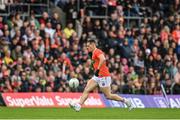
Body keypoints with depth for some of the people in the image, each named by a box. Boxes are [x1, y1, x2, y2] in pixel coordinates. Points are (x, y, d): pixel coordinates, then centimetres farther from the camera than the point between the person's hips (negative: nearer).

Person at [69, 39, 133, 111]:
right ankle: (78, 105, -13)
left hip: (103, 77, -10)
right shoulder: (94, 53, 18)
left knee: (108, 96, -4)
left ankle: (125, 101, 10)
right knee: (86, 90, -5)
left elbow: (103, 59, -32)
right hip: (97, 76, 10)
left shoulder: (97, 51, -13)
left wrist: (98, 69, -32)